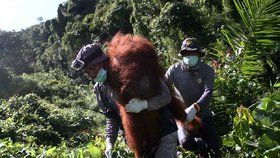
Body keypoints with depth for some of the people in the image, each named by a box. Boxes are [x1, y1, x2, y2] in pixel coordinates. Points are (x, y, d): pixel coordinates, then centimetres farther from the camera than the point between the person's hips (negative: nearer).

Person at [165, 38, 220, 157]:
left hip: (203, 116, 1)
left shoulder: (207, 70, -11)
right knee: (185, 142, -24)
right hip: (183, 116, -1)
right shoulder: (175, 70, -12)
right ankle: (201, 145, 11)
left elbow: (208, 92, -23)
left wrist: (194, 108, -40)